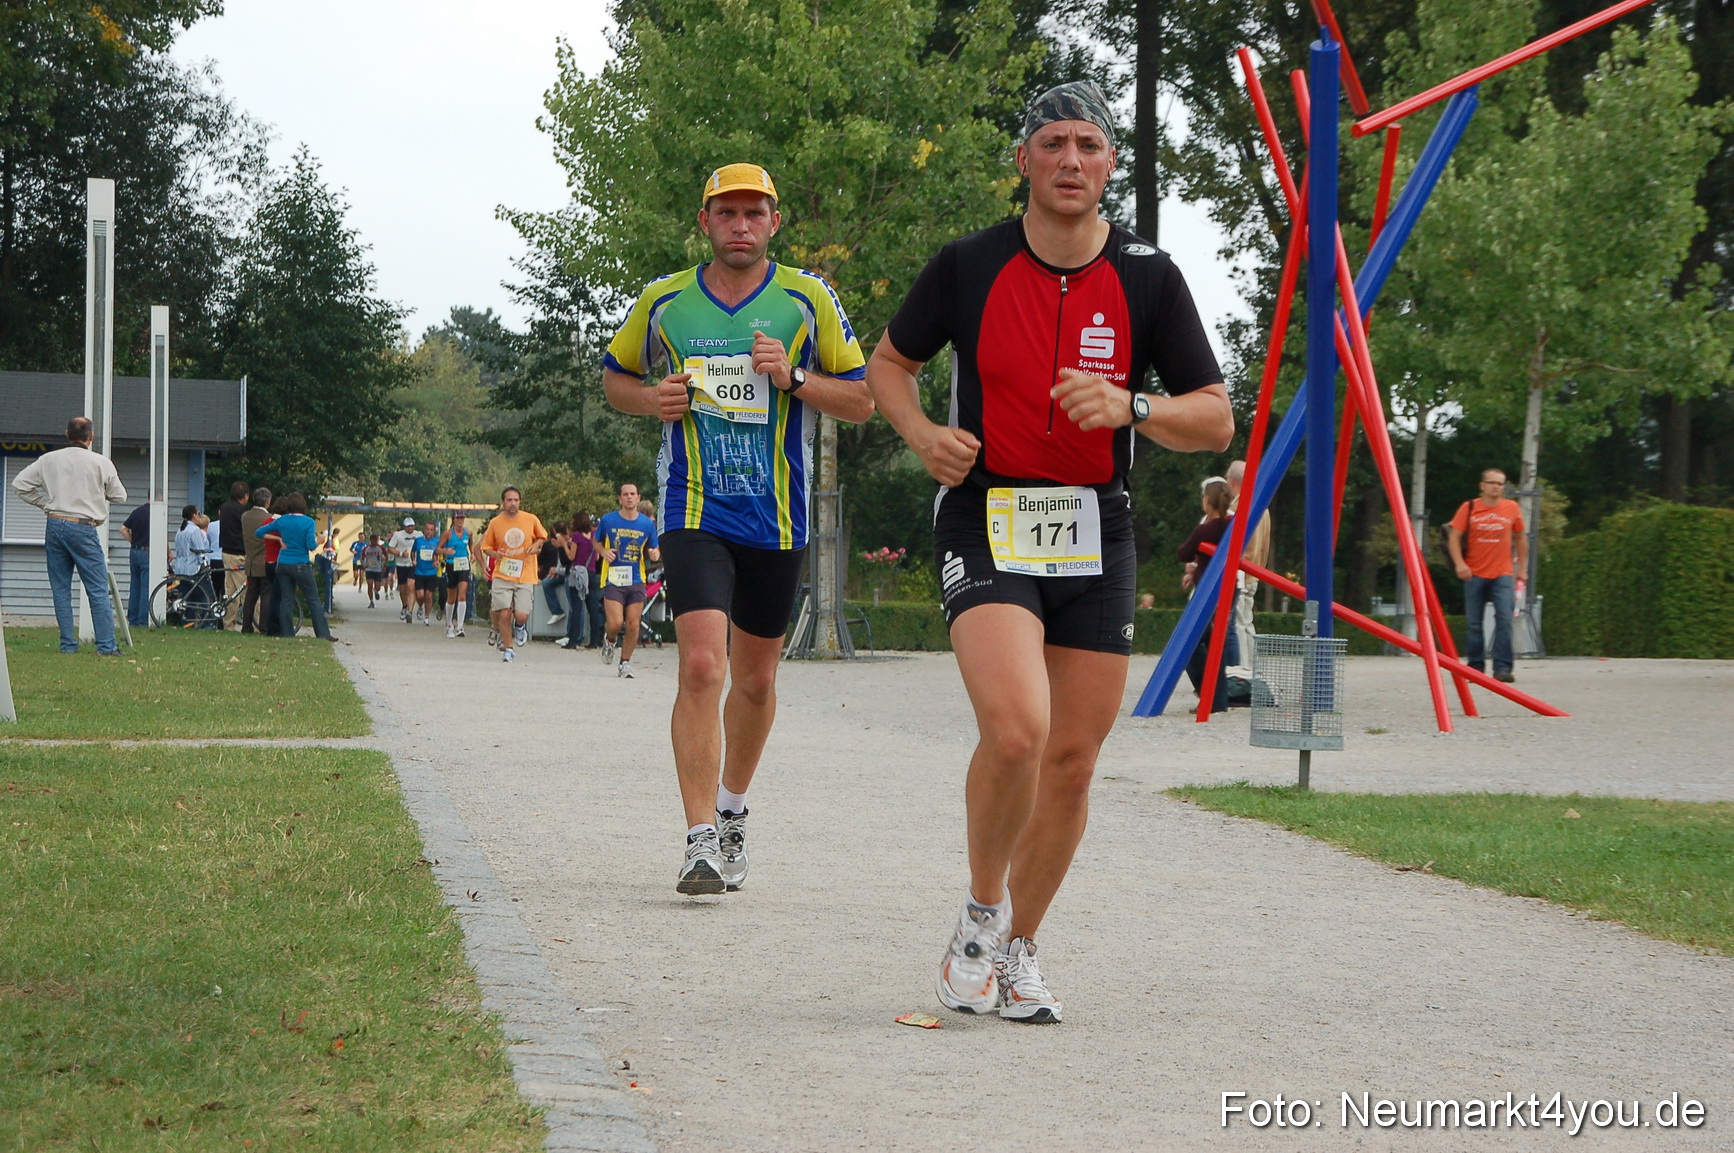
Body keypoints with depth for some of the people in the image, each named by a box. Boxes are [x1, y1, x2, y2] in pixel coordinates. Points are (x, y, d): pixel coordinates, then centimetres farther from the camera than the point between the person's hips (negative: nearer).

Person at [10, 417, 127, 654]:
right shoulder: (101, 463, -5)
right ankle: (106, 645, -3)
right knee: (98, 590, 0)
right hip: (84, 528, -3)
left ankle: (67, 643, 9)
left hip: (55, 525, 3)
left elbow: (20, 484, 6)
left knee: (60, 589, 10)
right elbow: (119, 496, 5)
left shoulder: (49, 460, 4)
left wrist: (45, 503, 13)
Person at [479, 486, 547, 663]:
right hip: (502, 576, 0)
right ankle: (507, 648, 13)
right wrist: (494, 554, -13)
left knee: (521, 615, -9)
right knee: (504, 614, -6)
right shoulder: (495, 523, 0)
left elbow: (542, 536, 17)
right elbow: (486, 547, 9)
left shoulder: (531, 520, 0)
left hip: (525, 576, 0)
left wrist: (536, 545, -4)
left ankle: (520, 628, 28)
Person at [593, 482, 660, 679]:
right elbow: (597, 542, 15)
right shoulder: (608, 521, 1)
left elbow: (653, 550, 14)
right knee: (615, 623, -13)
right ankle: (609, 640, 23)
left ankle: (625, 663, 14)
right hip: (613, 580, -2)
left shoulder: (647, 524, 5)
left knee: (633, 625, -2)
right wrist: (604, 552, -7)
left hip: (636, 581, 2)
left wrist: (655, 554, -10)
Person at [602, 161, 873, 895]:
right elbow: (615, 375, 19)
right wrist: (652, 399, -3)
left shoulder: (807, 300, 2)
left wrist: (793, 378, -13)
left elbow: (861, 400, 5)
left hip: (776, 517, 2)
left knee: (755, 677, 13)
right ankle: (701, 842, -18)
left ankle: (732, 810, 37)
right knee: (701, 667, -18)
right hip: (693, 510, -1)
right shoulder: (664, 302, 4)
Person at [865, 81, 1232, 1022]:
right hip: (987, 527, -3)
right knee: (1015, 729, -23)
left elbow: (1216, 419, 2)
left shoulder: (1148, 278, 1)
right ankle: (980, 913, 2)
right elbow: (891, 360, 15)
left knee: (1071, 762, 5)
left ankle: (1015, 951, 24)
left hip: (1096, 538, 3)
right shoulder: (967, 267, -2)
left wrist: (1128, 407, -17)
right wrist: (922, 434, -5)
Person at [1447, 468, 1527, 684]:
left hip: (1502, 575, 0)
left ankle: (1502, 668, -13)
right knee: (1474, 624, 3)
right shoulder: (1469, 508, 1)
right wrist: (1459, 563, -15)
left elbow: (1520, 538, 16)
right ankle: (1475, 668, 13)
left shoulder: (1512, 509, 5)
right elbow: (1454, 537, -1)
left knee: (1504, 619, -14)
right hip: (1475, 575, 0)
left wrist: (1522, 568, 14)